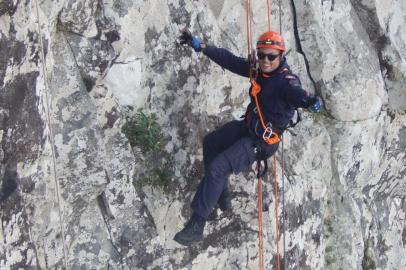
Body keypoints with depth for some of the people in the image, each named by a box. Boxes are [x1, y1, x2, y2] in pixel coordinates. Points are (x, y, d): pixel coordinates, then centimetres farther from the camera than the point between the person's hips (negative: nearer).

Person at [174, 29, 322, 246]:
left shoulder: (287, 81, -26)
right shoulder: (259, 69, -4)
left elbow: (296, 93, -48)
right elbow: (230, 60, 3)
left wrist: (309, 101, -72)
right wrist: (200, 46, 0)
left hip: (261, 141, -9)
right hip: (247, 127, 9)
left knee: (216, 168, -19)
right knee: (210, 143, 27)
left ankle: (196, 226, -10)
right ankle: (222, 196, 36)